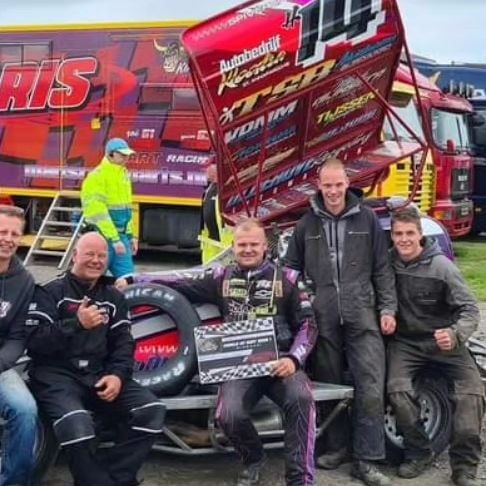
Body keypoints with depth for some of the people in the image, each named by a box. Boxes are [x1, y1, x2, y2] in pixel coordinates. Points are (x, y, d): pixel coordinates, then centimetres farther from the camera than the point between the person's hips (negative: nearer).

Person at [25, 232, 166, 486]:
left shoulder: (113, 297, 18)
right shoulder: (49, 292, 2)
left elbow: (123, 342, 11)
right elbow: (34, 342, -9)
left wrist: (118, 374, -9)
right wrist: (77, 323, -20)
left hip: (99, 374, 5)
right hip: (56, 373, -5)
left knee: (152, 411, -16)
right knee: (77, 424, -35)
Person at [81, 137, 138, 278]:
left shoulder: (124, 175, 13)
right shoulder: (96, 177, -14)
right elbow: (98, 212, -20)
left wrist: (131, 235, 16)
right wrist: (114, 239, -23)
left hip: (121, 236, 8)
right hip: (102, 237, -8)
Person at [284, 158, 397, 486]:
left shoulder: (367, 219, 6)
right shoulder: (307, 224, 9)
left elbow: (382, 269, 7)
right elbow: (292, 268, 15)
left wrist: (388, 309, 0)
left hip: (362, 316, -1)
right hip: (322, 318, 2)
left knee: (371, 389, -8)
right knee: (328, 385, 9)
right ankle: (335, 447, 25)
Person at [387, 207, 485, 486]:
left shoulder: (441, 266, -11)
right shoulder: (388, 264, -4)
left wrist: (455, 334, -31)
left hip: (444, 341, -1)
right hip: (406, 341, 1)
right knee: (398, 390, -25)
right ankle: (419, 453, -2)